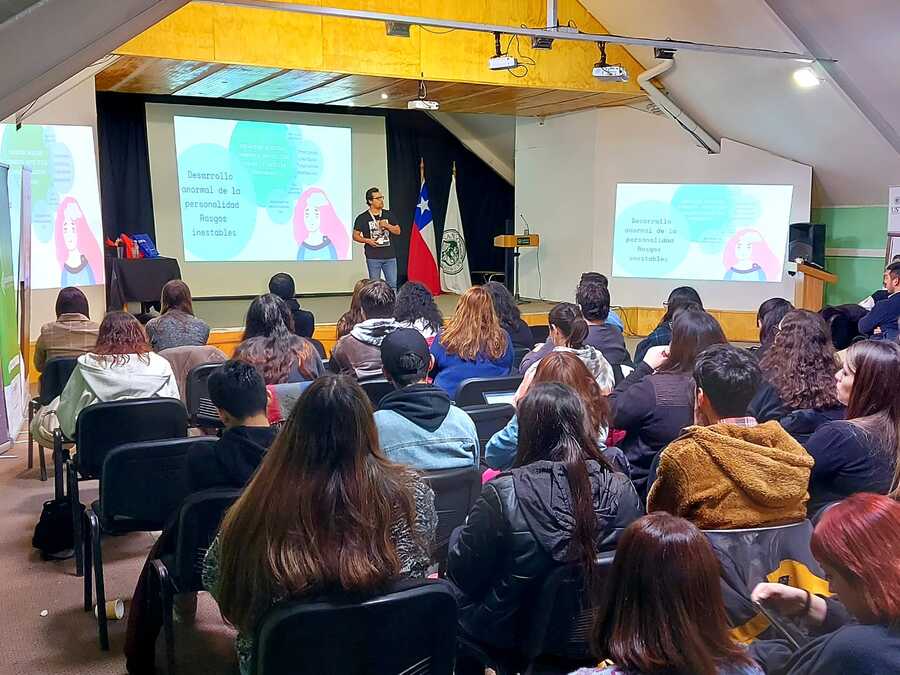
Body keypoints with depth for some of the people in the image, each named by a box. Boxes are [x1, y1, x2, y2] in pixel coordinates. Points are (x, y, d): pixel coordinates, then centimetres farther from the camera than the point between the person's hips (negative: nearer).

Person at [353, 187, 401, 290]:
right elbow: (355, 236, 2)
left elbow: (398, 231, 10)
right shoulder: (362, 218, -1)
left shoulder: (388, 215, 9)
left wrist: (387, 226, -8)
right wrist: (367, 240, -14)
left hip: (390, 256, 3)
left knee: (392, 284, 3)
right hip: (373, 257, -3)